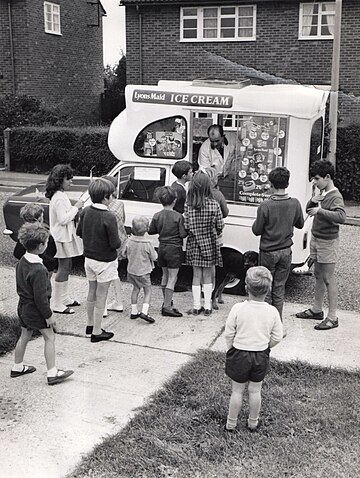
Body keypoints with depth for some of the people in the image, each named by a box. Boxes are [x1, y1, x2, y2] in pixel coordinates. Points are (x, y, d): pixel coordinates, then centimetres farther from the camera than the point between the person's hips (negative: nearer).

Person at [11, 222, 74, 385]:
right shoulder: (38, 270, -29)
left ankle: (17, 367, 37)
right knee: (50, 337, 3)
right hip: (35, 310, -9)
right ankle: (52, 373, 8)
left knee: (25, 336, 22)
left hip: (23, 306, 9)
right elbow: (41, 297, -25)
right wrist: (49, 316, -16)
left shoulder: (22, 262, -1)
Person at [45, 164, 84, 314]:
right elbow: (63, 219, -25)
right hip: (63, 238, -11)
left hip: (67, 236, 11)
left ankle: (64, 298, 29)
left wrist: (76, 210, 4)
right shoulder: (59, 198, -21)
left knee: (66, 267, 18)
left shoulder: (61, 195, 11)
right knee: (63, 269, -5)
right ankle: (57, 304, 1)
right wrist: (75, 207, -18)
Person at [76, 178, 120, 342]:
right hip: (104, 262, -7)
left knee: (91, 293, 21)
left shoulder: (86, 211, -3)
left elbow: (79, 232, 9)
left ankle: (90, 325, 36)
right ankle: (96, 332, 15)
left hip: (89, 259, 7)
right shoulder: (109, 217, -24)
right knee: (101, 297, 5)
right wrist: (118, 240, -2)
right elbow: (115, 244, -23)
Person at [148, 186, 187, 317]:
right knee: (172, 278, -2)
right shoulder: (178, 216, -15)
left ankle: (166, 301, 30)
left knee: (165, 275, 18)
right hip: (174, 249, -5)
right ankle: (167, 307, -3)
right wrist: (187, 230, 5)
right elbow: (183, 234, -15)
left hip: (162, 248, 5)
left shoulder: (157, 216, -1)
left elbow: (151, 231, 6)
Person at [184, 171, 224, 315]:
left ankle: (196, 307, 17)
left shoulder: (188, 205, -9)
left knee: (196, 275, 11)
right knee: (207, 276, 12)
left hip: (194, 244, 1)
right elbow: (220, 226, -7)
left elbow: (186, 226, -9)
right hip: (210, 244, -1)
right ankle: (207, 307, 17)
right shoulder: (214, 204, -11)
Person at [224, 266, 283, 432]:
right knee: (255, 390, 17)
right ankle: (253, 423, 32)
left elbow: (228, 334, -10)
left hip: (239, 354, -2)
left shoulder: (238, 308, -17)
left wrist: (230, 350, 7)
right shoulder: (272, 311, -12)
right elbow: (277, 338, -4)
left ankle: (231, 423, 25)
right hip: (261, 356, 2)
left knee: (237, 390, 12)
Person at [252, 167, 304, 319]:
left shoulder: (265, 206, -20)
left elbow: (257, 230, -12)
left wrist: (257, 221, 6)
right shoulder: (295, 204, -8)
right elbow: (300, 224, 8)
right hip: (286, 252, 3)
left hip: (268, 252, -3)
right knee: (279, 288, 14)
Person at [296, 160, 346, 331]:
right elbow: (308, 211, 16)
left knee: (328, 279, -4)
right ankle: (316, 310, 30)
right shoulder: (321, 193, 8)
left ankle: (332, 318, 3)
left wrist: (320, 210, -34)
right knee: (318, 276, 17)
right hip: (316, 239, 8)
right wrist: (312, 201, -4)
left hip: (327, 242, -8)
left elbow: (341, 217, -33)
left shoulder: (335, 196, -17)